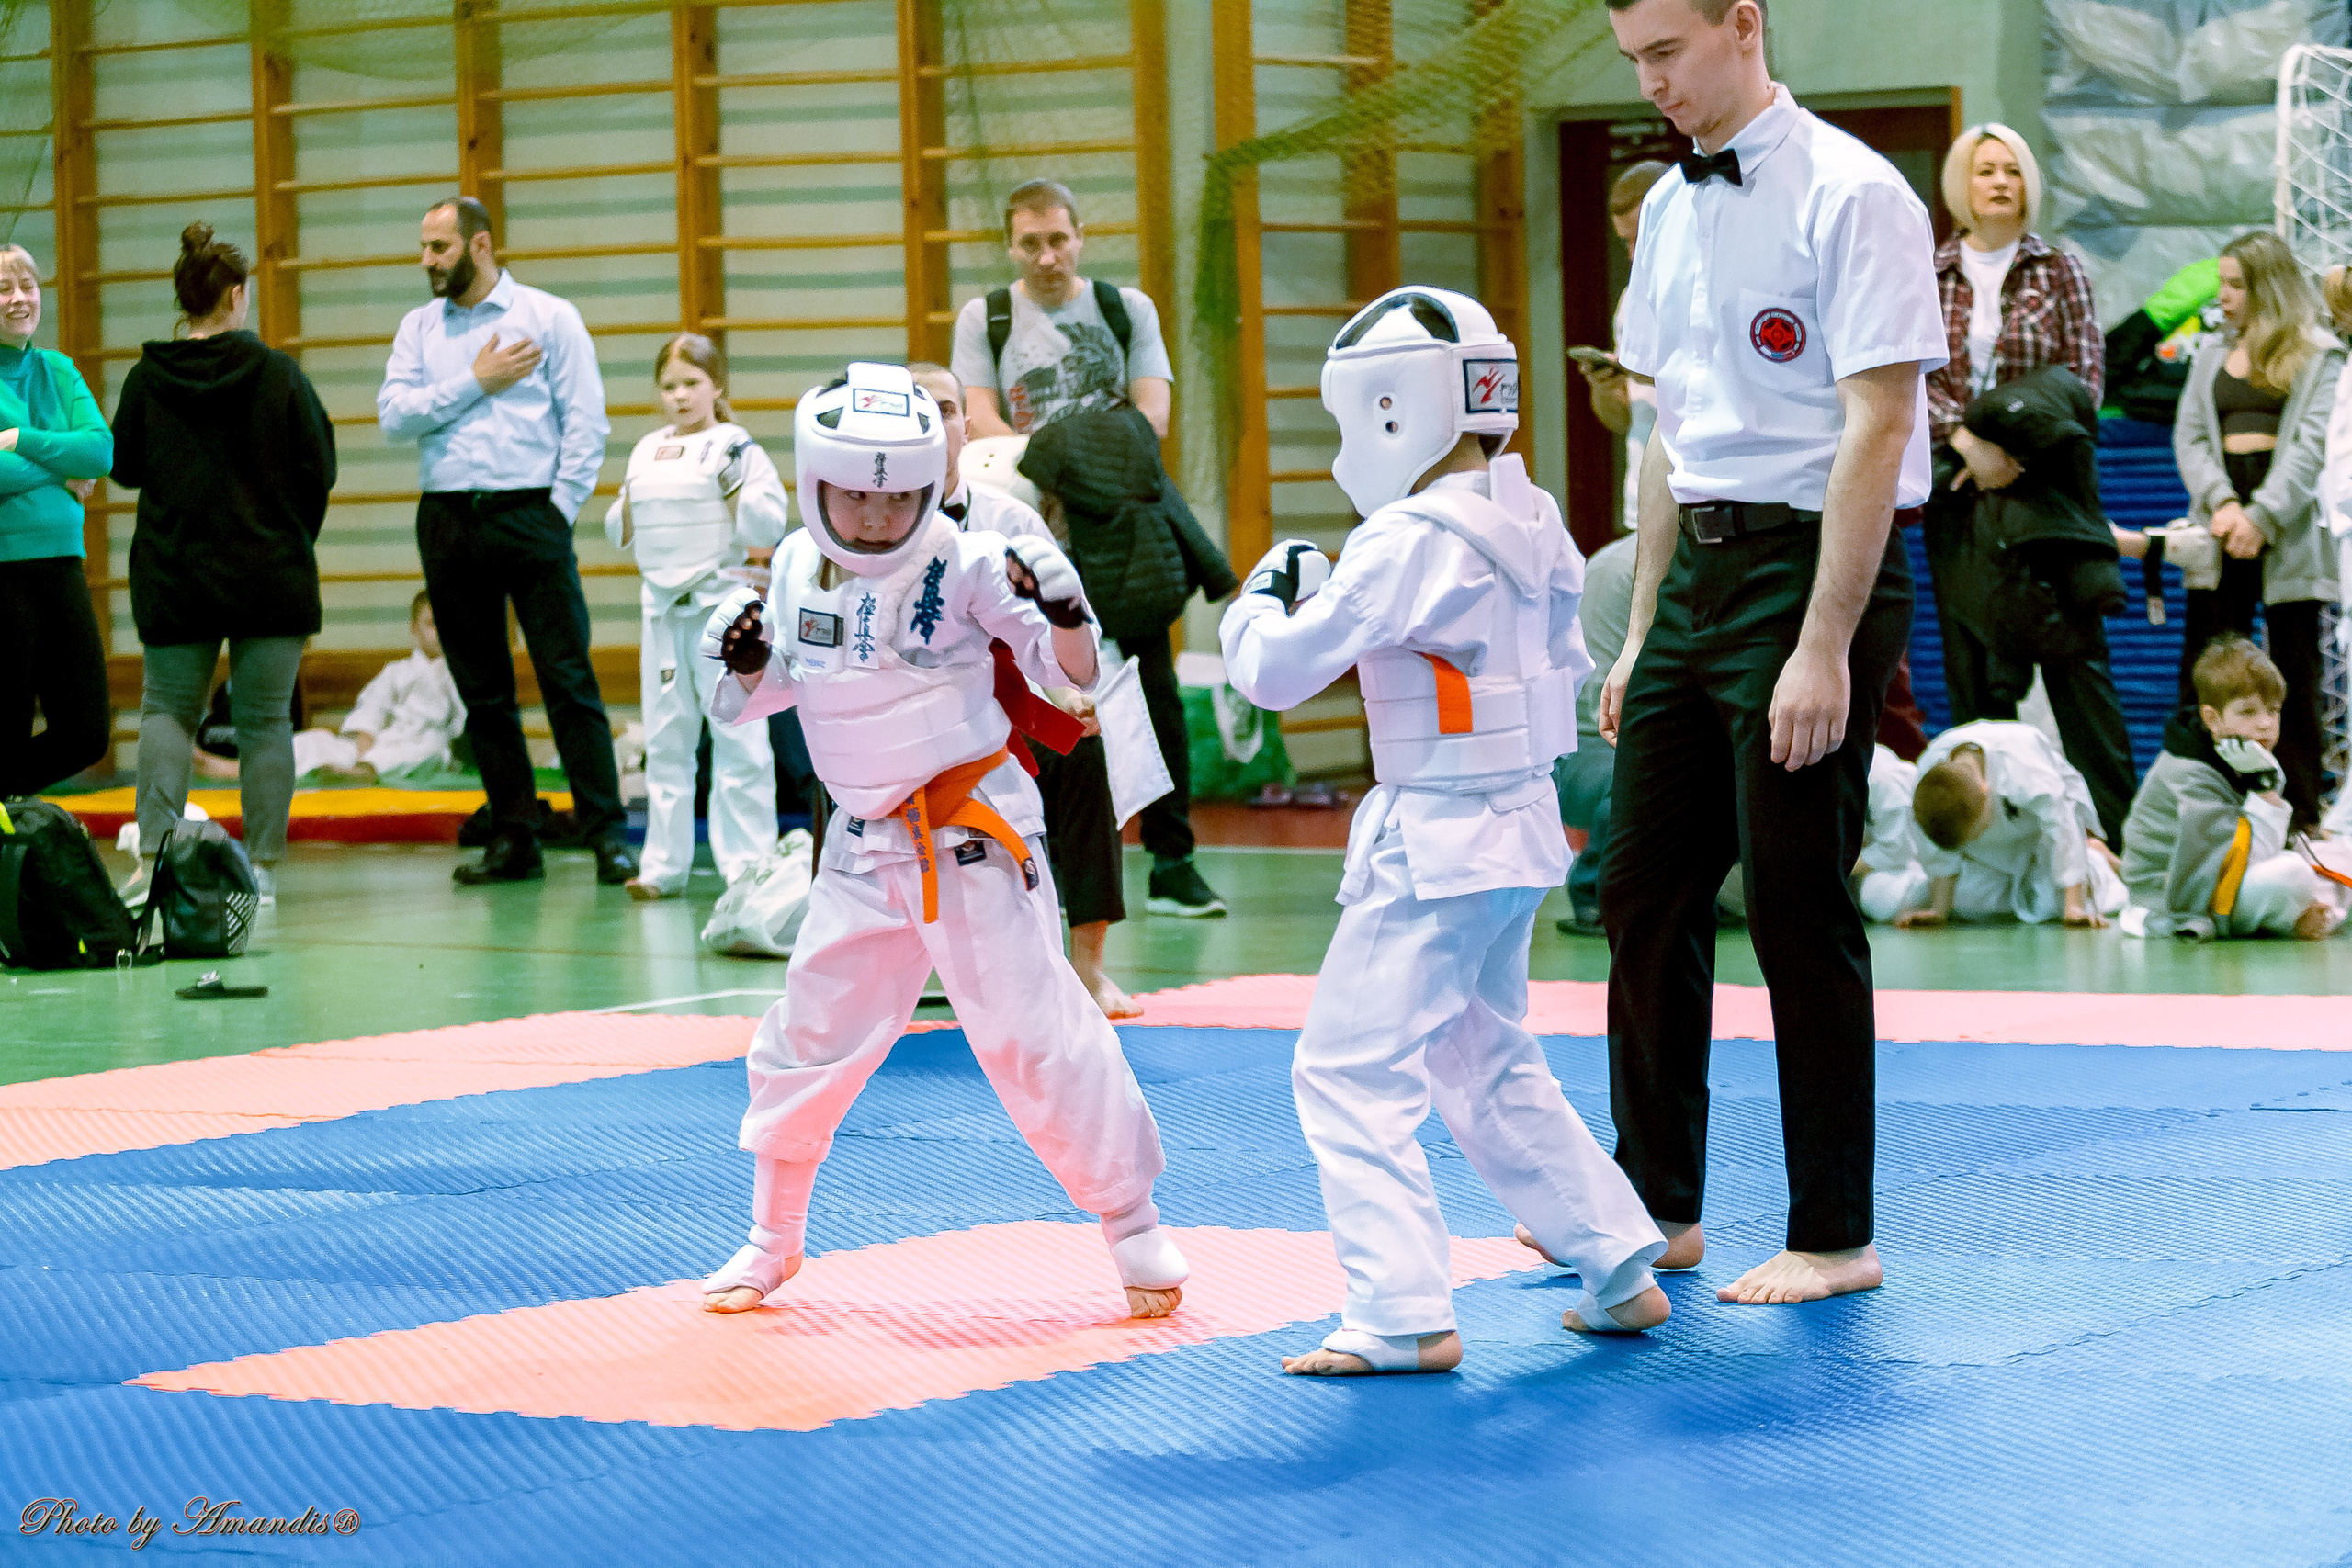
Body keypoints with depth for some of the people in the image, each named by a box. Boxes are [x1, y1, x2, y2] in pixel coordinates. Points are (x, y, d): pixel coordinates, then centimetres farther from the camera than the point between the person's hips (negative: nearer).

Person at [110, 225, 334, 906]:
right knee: (265, 719, 6)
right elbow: (320, 469, -2)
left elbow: (124, 468, 6)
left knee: (167, 710, 9)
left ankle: (154, 851, -8)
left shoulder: (147, 379, -4)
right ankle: (262, 863, 4)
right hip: (271, 579, -1)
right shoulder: (280, 375, -7)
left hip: (174, 576, 1)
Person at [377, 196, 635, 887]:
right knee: (482, 691, 6)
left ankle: (606, 835, -6)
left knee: (569, 680, -7)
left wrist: (560, 508, -7)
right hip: (448, 520, 4)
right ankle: (514, 840, 12)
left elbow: (587, 422, -1)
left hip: (530, 513, -4)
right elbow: (394, 414, -1)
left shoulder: (548, 317, 2)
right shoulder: (419, 328, 12)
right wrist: (474, 382, -6)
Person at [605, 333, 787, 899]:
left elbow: (769, 530, -8)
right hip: (662, 607, 5)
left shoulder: (736, 449, -4)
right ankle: (664, 865, 16)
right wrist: (629, 500, -1)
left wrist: (731, 490, -18)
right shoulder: (648, 453, 11)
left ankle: (748, 862, 0)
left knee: (738, 738, -4)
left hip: (722, 603, -5)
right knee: (665, 741, 10)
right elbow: (622, 536, 17)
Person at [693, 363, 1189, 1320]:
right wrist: (744, 660, -9)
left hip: (973, 835, -5)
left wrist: (1063, 611, -32)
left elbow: (1072, 675, -12)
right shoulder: (798, 570, 1)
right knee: (808, 1034, 10)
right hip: (864, 842, 5)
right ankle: (772, 1237, 28)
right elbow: (763, 698, 13)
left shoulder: (966, 568, -14)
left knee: (1033, 1033, -6)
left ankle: (1134, 1227, 8)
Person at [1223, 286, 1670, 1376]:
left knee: (1350, 1071, -3)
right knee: (1490, 1069, 21)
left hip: (1437, 841, -9)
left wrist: (1261, 602, 6)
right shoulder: (1530, 526, 6)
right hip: (1521, 829, 9)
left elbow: (1277, 673, -17)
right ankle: (1621, 1270, 23)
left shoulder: (1410, 542, -19)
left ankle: (1405, 1316, -7)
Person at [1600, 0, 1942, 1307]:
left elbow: (1878, 429, -17)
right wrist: (1642, 631, 16)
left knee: (1801, 910, -2)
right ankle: (1659, 1206, 24)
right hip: (1700, 564, 8)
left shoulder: (1850, 195, -13)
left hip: (1815, 563, -8)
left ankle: (1835, 1237, 9)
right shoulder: (1673, 209, 12)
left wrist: (1825, 651, -21)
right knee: (1648, 895, 11)